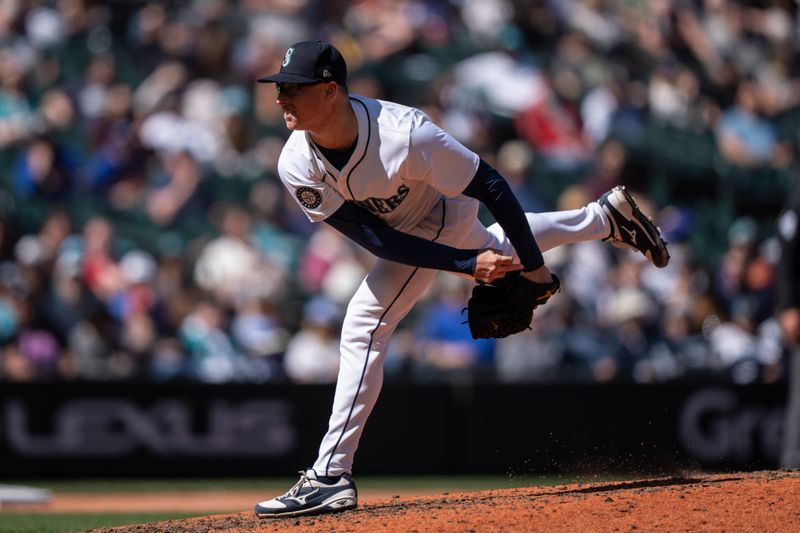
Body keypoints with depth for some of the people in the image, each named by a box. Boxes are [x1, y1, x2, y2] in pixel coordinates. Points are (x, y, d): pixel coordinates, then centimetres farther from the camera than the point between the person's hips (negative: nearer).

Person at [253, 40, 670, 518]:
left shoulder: (404, 135, -41)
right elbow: (375, 239, -25)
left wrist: (534, 266, -23)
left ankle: (331, 477, -12)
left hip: (439, 218, -6)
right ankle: (607, 218, 51)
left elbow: (490, 185, -29)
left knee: (365, 324, -16)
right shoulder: (297, 167, -27)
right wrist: (469, 264, -31)